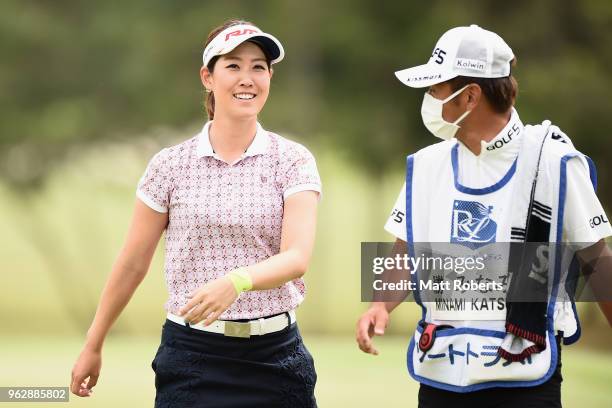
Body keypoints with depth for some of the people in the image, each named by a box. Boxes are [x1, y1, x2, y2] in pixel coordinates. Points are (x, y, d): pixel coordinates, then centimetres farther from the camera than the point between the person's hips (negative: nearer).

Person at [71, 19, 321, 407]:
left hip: (274, 356, 0)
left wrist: (236, 282, -33)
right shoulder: (170, 165, 2)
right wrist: (93, 347, 13)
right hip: (192, 358, 0)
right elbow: (132, 264, 10)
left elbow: (297, 257, -14)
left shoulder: (294, 161, -1)